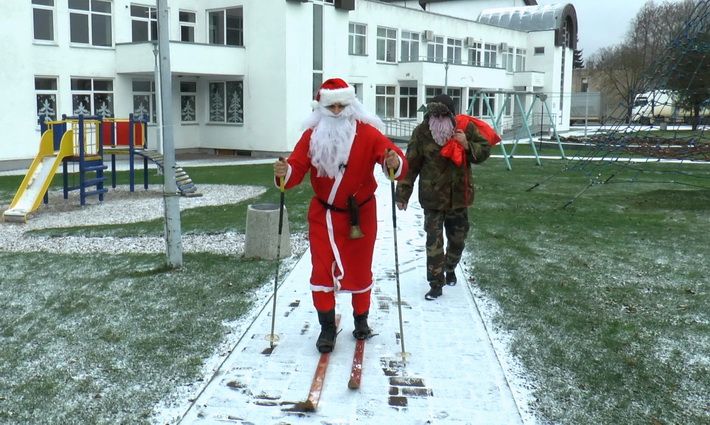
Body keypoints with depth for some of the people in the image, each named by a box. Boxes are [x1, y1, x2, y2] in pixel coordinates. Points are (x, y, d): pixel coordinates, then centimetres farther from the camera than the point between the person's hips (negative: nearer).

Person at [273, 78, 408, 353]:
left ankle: (361, 320, 34)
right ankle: (327, 327, 12)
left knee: (360, 269, 13)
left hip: (360, 214, -1)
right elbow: (297, 168, -15)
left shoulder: (367, 133, -15)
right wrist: (285, 173, -38)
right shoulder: (312, 135, -8)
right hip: (323, 214, 1)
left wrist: (395, 163, -46)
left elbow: (398, 163, -23)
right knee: (322, 269, -3)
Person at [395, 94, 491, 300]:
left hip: (459, 196, 3)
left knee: (458, 238, 17)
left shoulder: (466, 128, -6)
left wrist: (468, 145, -18)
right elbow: (411, 165, -7)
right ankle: (436, 283, 7)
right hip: (433, 197, -3)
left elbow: (485, 151, 4)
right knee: (434, 241, -4)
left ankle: (450, 268, 45)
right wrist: (403, 193, -8)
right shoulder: (421, 132, -11)